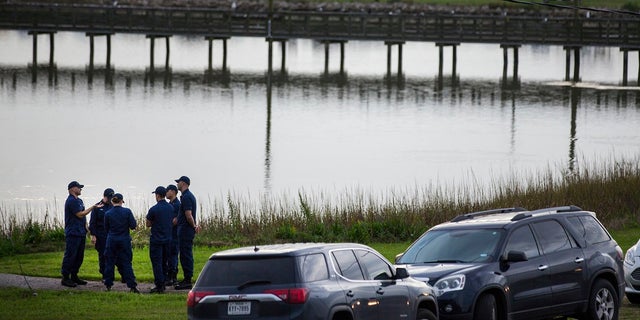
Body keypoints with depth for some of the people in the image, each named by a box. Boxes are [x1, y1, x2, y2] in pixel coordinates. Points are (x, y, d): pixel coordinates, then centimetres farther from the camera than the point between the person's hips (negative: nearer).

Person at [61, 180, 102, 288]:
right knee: (70, 256, -8)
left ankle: (74, 276, 19)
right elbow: (80, 214, -16)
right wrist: (93, 207, -10)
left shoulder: (79, 200, 18)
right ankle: (65, 278, -6)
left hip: (81, 233, 10)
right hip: (73, 233, -10)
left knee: (79, 256, 12)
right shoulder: (71, 201, -13)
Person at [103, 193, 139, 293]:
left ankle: (108, 285, 12)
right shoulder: (127, 211, -8)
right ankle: (132, 286, -5)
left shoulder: (108, 214, -5)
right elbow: (133, 226, -9)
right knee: (126, 263, 2)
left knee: (110, 263, 11)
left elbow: (106, 228, 4)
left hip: (112, 240, 0)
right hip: (124, 240, 0)